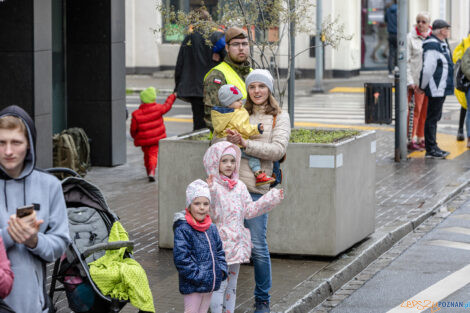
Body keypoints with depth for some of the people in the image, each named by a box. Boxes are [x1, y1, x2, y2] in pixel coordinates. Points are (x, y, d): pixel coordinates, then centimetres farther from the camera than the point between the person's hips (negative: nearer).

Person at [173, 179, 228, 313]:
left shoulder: (212, 228, 9)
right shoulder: (183, 229, -14)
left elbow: (219, 251, 19)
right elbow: (181, 258, -19)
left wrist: (222, 270, 4)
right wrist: (197, 276, -20)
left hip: (210, 284, 7)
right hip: (193, 286, -7)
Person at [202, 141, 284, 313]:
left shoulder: (240, 186, 9)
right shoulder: (212, 186, -12)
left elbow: (249, 210, 12)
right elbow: (212, 214, -23)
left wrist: (271, 199, 9)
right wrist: (211, 192, -38)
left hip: (237, 243, 7)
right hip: (221, 243, -7)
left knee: (232, 284, 15)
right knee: (219, 285, -5)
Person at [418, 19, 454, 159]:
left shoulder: (442, 44, 16)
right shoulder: (432, 46, -18)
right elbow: (428, 69, -21)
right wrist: (422, 87, -12)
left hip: (441, 88, 10)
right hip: (435, 89, -10)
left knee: (435, 117, 15)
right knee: (432, 118, -5)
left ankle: (433, 147, 22)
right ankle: (430, 149, -1)